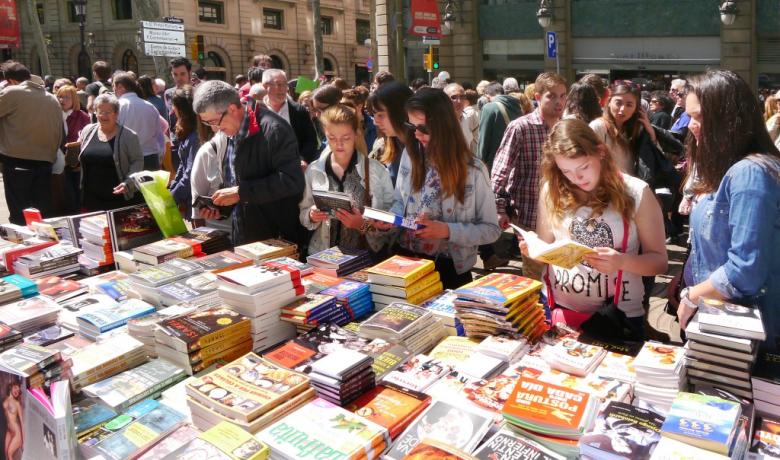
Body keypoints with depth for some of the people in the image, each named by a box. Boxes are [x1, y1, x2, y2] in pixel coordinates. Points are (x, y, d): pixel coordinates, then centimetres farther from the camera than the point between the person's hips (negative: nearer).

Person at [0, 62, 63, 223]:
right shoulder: (53, 99, 12)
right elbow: (61, 134, 13)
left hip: (17, 162, -5)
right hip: (45, 162, 5)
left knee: (19, 215, 1)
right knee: (44, 214, 9)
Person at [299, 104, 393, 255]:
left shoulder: (377, 171, -1)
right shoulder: (314, 170, 6)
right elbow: (303, 215, 14)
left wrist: (363, 225, -16)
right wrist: (312, 216, -6)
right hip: (322, 254, 4)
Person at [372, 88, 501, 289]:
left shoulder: (473, 170, -11)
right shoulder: (409, 156, 2)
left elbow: (491, 229, -7)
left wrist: (447, 230, -21)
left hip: (450, 268, -3)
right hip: (406, 259, 3)